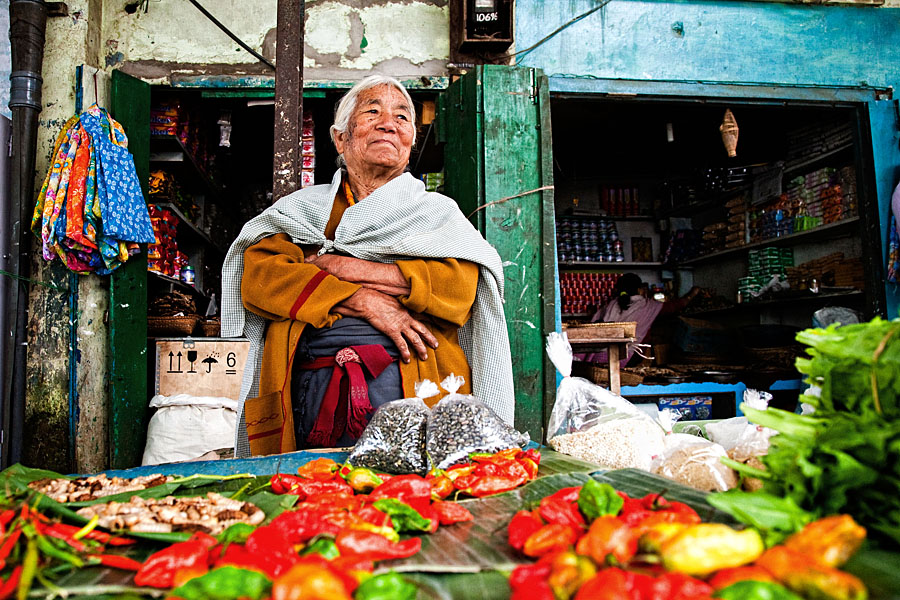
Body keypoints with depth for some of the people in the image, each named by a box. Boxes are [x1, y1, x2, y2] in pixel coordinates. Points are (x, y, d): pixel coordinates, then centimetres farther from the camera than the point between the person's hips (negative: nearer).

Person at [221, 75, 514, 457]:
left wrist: (346, 267, -5)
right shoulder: (304, 208, 20)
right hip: (311, 391, 1)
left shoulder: (437, 211, 18)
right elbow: (256, 278, 2)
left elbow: (461, 288, -2)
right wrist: (363, 300, -10)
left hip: (410, 387, 0)